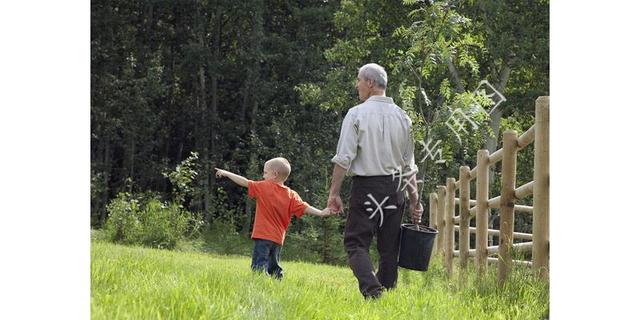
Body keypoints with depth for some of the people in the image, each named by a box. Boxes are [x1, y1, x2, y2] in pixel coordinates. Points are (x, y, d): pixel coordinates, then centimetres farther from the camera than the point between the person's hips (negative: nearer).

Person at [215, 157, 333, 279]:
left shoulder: (264, 187, -4)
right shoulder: (291, 195, 5)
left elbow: (245, 182, 0)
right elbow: (304, 208, -3)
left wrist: (226, 173, 10)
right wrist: (322, 213, 0)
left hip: (263, 235, -6)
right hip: (278, 238, 6)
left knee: (259, 265, -13)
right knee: (274, 267, 17)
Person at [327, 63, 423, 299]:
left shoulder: (356, 114, -5)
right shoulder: (402, 117, 10)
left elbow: (344, 158, -11)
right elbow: (409, 165, 13)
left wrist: (334, 193, -7)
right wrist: (414, 200, 16)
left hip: (366, 186, -5)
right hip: (395, 189, 5)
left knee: (356, 242, -2)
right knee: (389, 247, 10)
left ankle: (371, 288, -22)